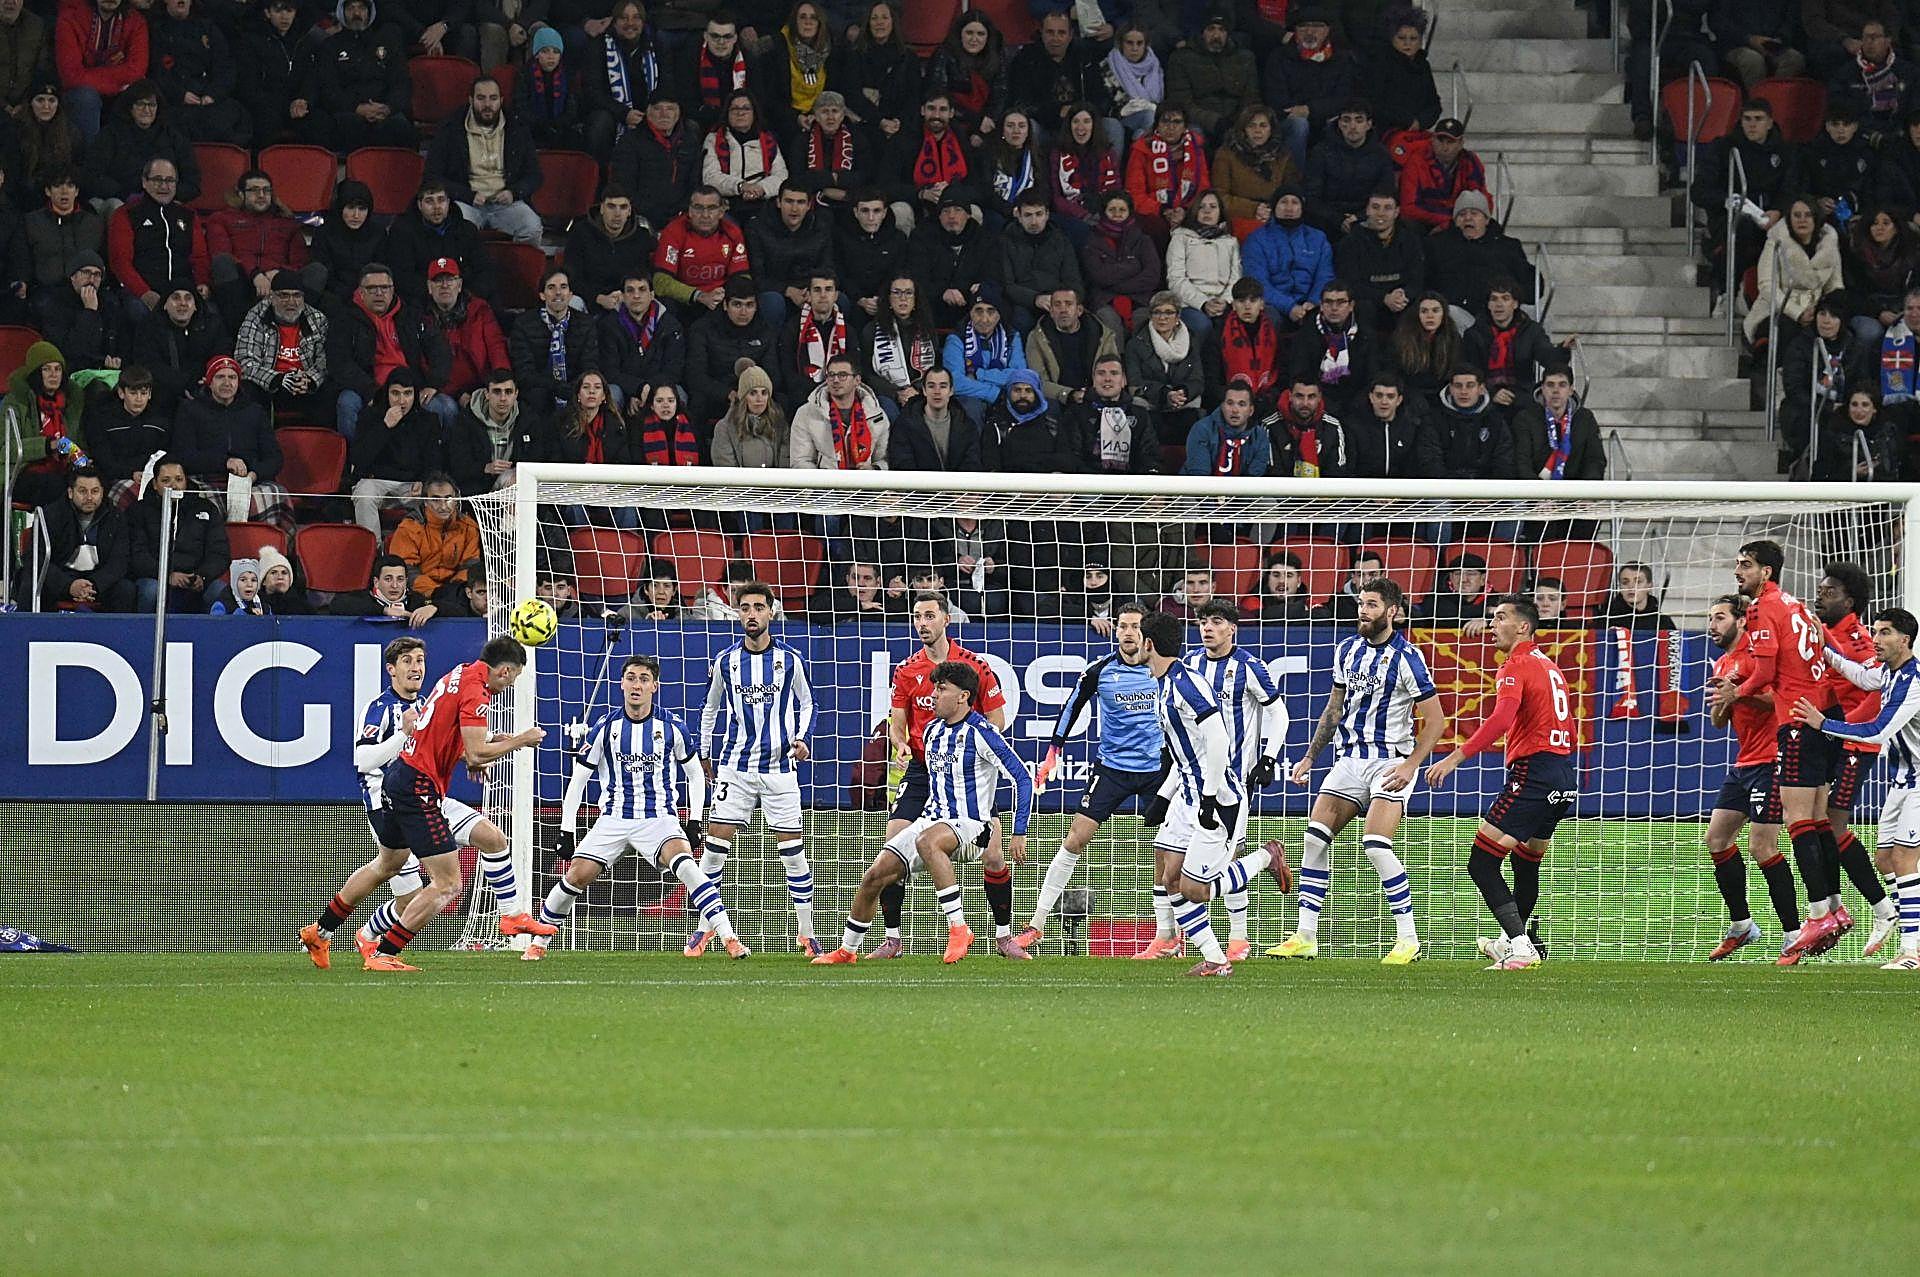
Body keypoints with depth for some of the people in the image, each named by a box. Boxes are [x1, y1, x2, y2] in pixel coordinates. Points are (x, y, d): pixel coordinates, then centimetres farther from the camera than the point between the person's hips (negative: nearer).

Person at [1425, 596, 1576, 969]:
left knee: (1481, 864, -10)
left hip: (1533, 772, -10)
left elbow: (1501, 719, -25)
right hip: (1564, 777, 10)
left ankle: (1520, 946, -21)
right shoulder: (1550, 666, 20)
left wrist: (1456, 757, -30)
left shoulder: (1518, 665, -9)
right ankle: (1514, 940, 40)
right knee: (1526, 862, 26)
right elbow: (1568, 730, 26)